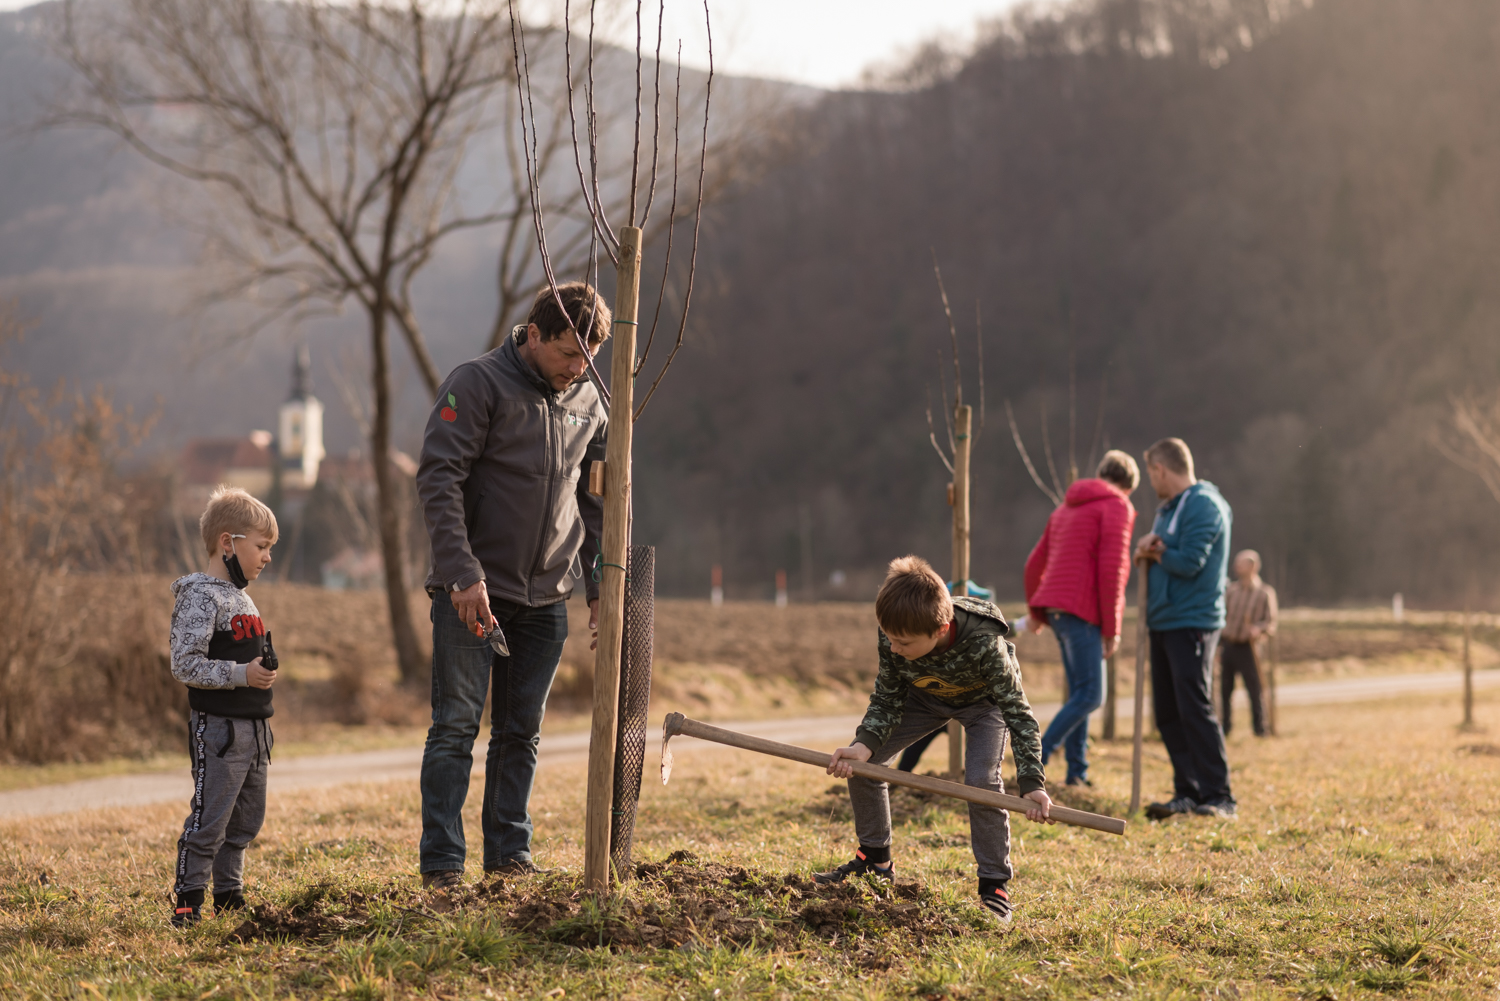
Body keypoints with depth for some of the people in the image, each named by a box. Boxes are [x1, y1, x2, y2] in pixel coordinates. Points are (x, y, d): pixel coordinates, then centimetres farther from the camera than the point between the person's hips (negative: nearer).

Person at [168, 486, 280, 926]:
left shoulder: (241, 597, 16)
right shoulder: (201, 597, -12)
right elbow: (185, 665, -19)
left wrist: (265, 667, 11)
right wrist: (241, 674, -22)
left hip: (253, 728, 9)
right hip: (218, 727, -9)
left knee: (246, 818, 14)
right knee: (209, 818, -8)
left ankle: (229, 897, 23)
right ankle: (188, 901, -3)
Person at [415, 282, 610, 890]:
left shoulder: (588, 402, 9)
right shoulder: (478, 384, -9)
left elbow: (599, 498, 17)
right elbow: (438, 479, -14)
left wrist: (602, 585, 10)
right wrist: (464, 574, -21)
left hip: (547, 599, 5)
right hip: (472, 593, -5)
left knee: (521, 731, 9)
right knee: (456, 726, -4)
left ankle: (510, 853, 16)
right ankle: (441, 862, -1)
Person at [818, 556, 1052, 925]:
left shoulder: (983, 644, -43)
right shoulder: (893, 637, -32)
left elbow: (1017, 711, -34)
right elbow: (886, 700, -16)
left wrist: (1032, 781, -42)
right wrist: (864, 744, -35)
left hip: (984, 699, -4)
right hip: (926, 695, 4)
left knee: (981, 780, -26)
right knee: (859, 763, -5)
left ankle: (994, 889, -11)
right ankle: (875, 861, 15)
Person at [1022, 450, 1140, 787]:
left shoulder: (1067, 508, 22)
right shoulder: (1117, 508, -2)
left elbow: (1035, 563, 25)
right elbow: (1111, 569, -13)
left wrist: (1034, 610, 38)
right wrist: (1112, 628, -10)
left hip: (1057, 609, 9)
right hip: (1083, 612, -9)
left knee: (1080, 692, 10)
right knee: (1090, 694, -10)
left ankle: (1078, 772, 6)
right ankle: (1038, 757, -18)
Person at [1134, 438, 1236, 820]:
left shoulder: (1204, 507, -12)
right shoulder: (1168, 508, 19)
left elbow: (1189, 563, -21)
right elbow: (1153, 553, 19)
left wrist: (1156, 551, -4)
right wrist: (1150, 548, -3)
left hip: (1191, 624, -9)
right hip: (1162, 623, 9)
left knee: (1194, 709, -12)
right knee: (1168, 713, 8)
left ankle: (1218, 796, -10)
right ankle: (1187, 792, 12)